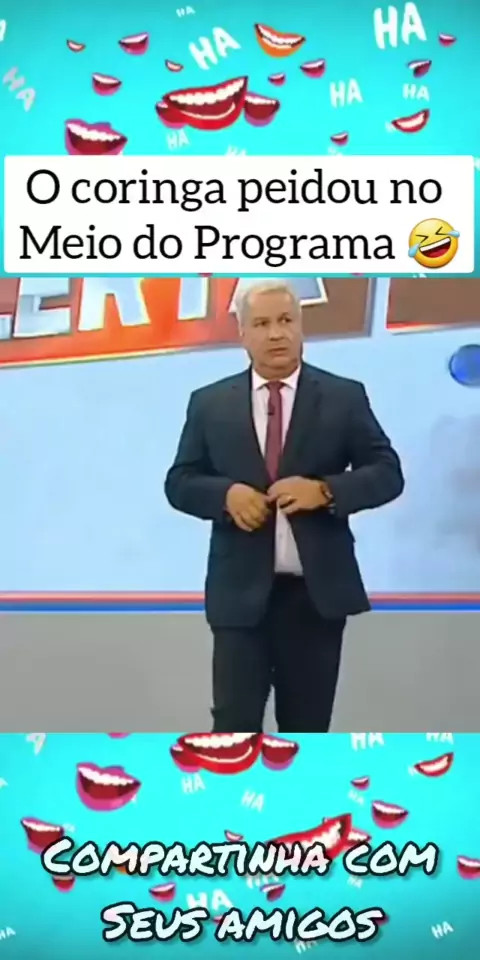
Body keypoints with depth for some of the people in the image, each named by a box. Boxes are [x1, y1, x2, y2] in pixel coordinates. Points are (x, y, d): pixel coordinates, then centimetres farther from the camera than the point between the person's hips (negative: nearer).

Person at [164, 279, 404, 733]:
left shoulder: (344, 396, 3)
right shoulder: (209, 403, 5)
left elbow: (387, 472, 1)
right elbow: (179, 482, 7)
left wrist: (326, 490, -17)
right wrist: (226, 494, -14)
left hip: (318, 592, 0)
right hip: (240, 592, 0)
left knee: (308, 724, 14)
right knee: (235, 723, 1)